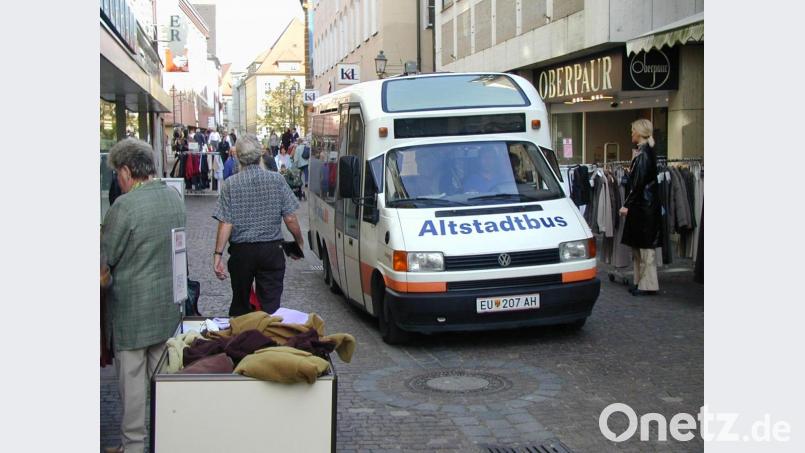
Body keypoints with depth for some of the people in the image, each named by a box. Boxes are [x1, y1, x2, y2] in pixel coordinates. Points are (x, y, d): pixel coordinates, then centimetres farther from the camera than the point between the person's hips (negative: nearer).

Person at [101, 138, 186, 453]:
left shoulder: (125, 206, -21)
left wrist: (101, 235, 7)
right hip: (170, 302, 7)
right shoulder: (174, 197, 2)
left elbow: (106, 257, -14)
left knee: (132, 376, 5)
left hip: (132, 306, -7)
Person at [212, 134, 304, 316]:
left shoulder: (230, 184, -5)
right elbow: (290, 219, -5)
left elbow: (225, 224, -11)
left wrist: (218, 254, -7)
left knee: (240, 303, 17)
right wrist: (299, 241, 10)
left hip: (241, 251, 1)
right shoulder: (277, 180, -4)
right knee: (271, 304, 1)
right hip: (272, 250, -1)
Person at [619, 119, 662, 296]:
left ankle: (648, 284, 0)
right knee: (638, 246, 14)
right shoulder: (647, 152, 13)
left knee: (644, 246, -5)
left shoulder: (643, 153, -16)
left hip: (643, 206, -10)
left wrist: (627, 204, -17)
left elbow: (639, 183, -19)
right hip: (643, 206, 10)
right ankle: (640, 281, 21)